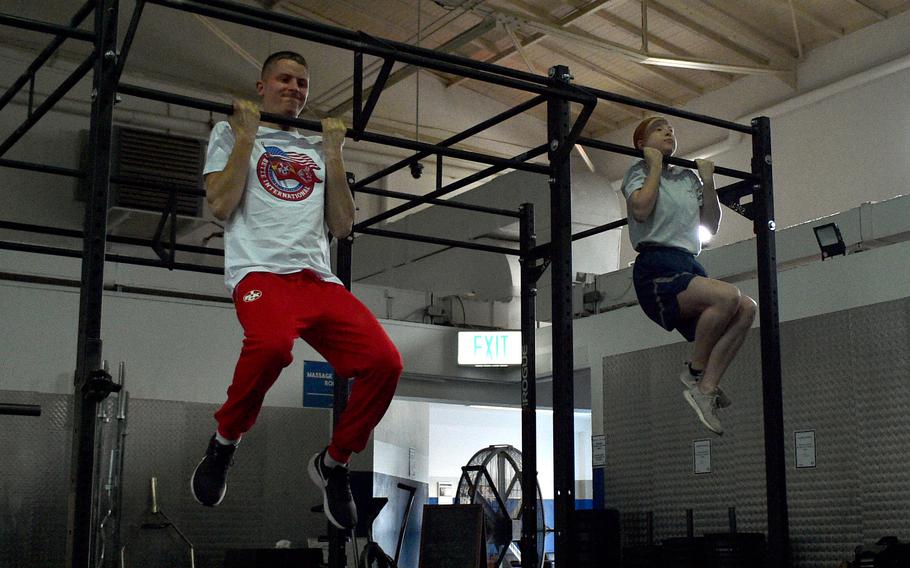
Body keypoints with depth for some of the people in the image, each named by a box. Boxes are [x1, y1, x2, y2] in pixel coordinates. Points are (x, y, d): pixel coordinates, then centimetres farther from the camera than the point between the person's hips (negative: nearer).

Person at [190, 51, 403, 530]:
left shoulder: (315, 147, 28)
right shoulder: (231, 132, 17)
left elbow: (342, 227, 19)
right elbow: (220, 206, 1)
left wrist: (333, 153, 15)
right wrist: (246, 136, 3)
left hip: (320, 278, 5)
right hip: (261, 271, -4)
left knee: (384, 361, -21)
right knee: (271, 343, -40)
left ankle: (334, 462, 5)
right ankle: (224, 441, -9)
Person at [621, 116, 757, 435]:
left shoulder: (688, 178, 25)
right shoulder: (640, 172, 7)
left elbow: (711, 225, 21)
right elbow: (641, 210, -15)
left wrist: (708, 182, 13)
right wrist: (655, 167, -4)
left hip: (688, 265, 7)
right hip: (656, 267, -7)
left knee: (746, 308, -17)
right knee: (727, 296, -30)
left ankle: (705, 389, -17)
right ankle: (696, 371, -12)